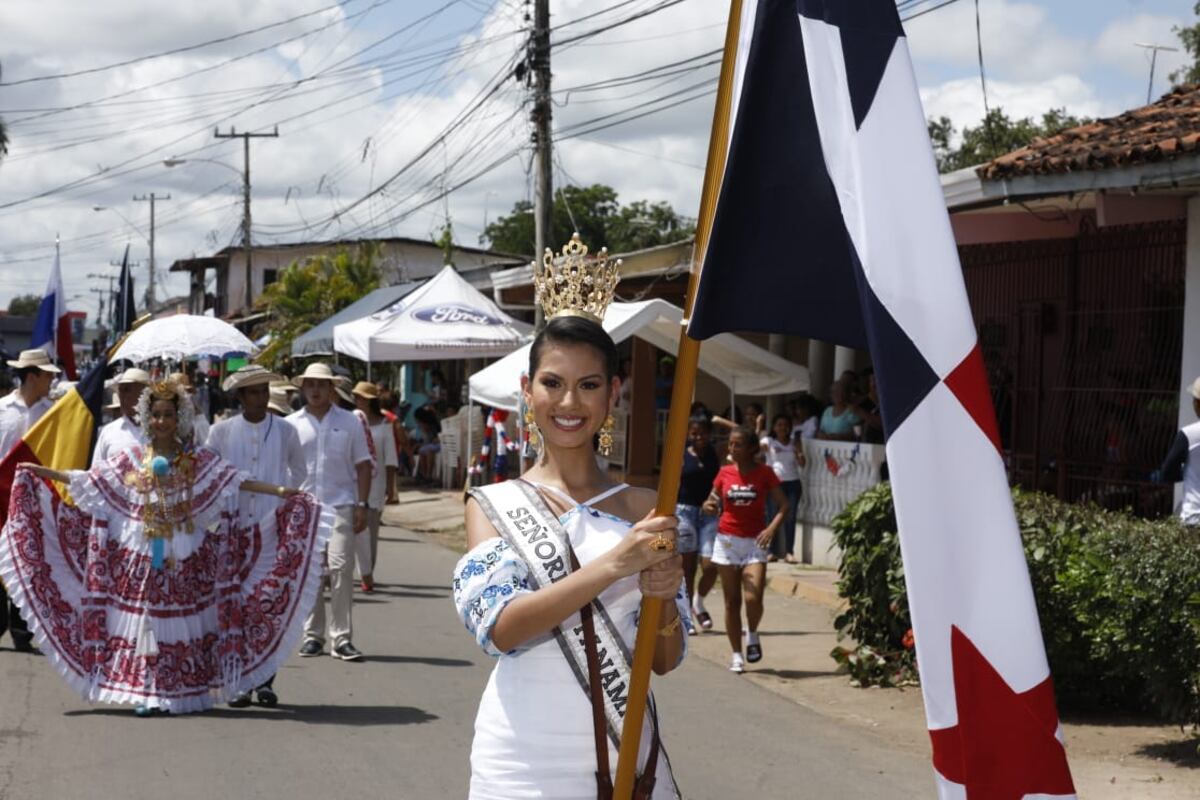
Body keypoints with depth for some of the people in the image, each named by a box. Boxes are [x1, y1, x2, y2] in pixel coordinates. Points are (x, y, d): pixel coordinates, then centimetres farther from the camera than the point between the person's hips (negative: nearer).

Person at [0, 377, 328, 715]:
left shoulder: (201, 461, 3)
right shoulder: (131, 460, 7)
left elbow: (236, 480, -4)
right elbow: (88, 480, 9)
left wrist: (280, 491, -14)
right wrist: (38, 472, 5)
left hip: (186, 559, -1)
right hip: (141, 557, 1)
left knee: (185, 624, -1)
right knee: (143, 621, 0)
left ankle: (184, 694, 5)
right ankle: (148, 695, 5)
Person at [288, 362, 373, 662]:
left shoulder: (349, 422, 8)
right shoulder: (291, 424, 9)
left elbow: (363, 465, 8)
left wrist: (361, 505, 0)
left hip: (339, 505, -1)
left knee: (341, 568, -10)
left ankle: (342, 639, -7)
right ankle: (312, 635, 15)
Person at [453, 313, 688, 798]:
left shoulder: (642, 510, 3)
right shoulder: (493, 506, -2)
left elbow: (666, 660, 3)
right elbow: (498, 628, -16)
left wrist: (663, 599, -18)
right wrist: (613, 564, -24)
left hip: (626, 756, 2)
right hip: (522, 761, -1)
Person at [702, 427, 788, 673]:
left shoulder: (764, 473, -3)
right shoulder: (725, 473, 4)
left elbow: (783, 504, -4)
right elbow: (713, 503, 10)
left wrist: (772, 528, -19)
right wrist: (709, 506, -14)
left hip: (754, 542, -2)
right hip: (727, 540, 2)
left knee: (753, 599, -17)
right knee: (732, 601, 4)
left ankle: (752, 635, 13)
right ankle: (736, 654, 14)